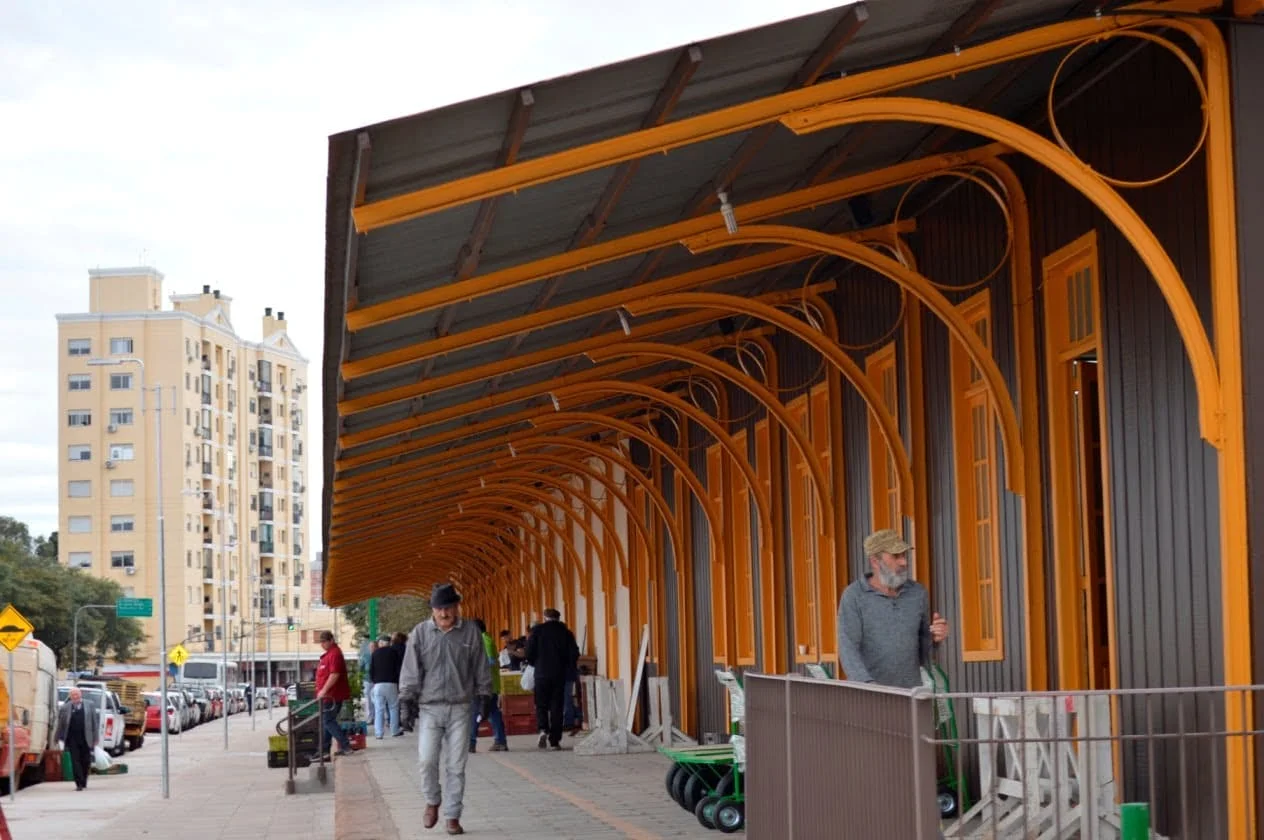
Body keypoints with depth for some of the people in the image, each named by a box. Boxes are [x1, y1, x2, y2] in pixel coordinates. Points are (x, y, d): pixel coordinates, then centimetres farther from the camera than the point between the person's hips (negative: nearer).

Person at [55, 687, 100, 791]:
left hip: (86, 739, 1)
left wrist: (96, 738, 1)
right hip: (72, 738, -1)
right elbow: (60, 725, 6)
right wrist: (60, 739, 1)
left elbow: (95, 722, 6)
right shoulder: (65, 708, 4)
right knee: (75, 761, -6)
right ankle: (79, 784, -6)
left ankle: (83, 782, 25)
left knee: (85, 762, 7)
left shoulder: (90, 705, 7)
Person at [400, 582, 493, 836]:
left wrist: (484, 696, 6)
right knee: (427, 760, -9)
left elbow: (481, 668, 8)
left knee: (456, 766, 1)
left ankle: (452, 816, 10)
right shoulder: (420, 633, 0)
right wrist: (407, 699, -3)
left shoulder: (471, 632, 2)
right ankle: (432, 801, 18)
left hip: (460, 708, 0)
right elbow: (411, 669, 2)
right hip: (429, 708, 0)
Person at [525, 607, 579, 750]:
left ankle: (543, 729, -18)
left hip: (542, 673, -1)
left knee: (541, 704, 8)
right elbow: (574, 654, 1)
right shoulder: (565, 632, 5)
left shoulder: (537, 630, 0)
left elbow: (529, 652, -5)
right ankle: (554, 740, 2)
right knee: (556, 707, 5)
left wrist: (534, 664, 13)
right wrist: (567, 667, 15)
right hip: (560, 674, 1)